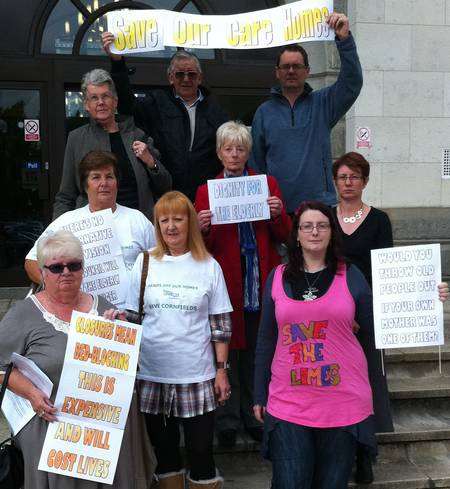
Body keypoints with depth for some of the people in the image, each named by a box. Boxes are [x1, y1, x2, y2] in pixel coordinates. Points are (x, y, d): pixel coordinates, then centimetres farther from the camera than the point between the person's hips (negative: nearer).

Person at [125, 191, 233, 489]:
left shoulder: (208, 266, -1)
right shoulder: (145, 262, 3)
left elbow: (221, 324, 1)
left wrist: (222, 369, -2)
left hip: (197, 375, -2)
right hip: (152, 374, 2)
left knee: (201, 451, 6)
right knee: (164, 450, 15)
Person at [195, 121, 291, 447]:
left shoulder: (268, 184, 11)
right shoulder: (206, 191, 7)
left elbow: (284, 237, 8)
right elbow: (202, 247, 4)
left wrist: (278, 215, -11)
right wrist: (203, 228, -16)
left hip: (261, 282, 1)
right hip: (226, 281, -1)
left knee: (257, 352, 6)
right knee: (226, 350, 1)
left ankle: (255, 416, 21)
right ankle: (227, 420, 14)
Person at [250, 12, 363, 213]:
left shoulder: (322, 103, 9)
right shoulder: (264, 112, 11)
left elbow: (352, 82, -7)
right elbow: (256, 162, 10)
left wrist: (344, 39, -18)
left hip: (321, 204, -1)